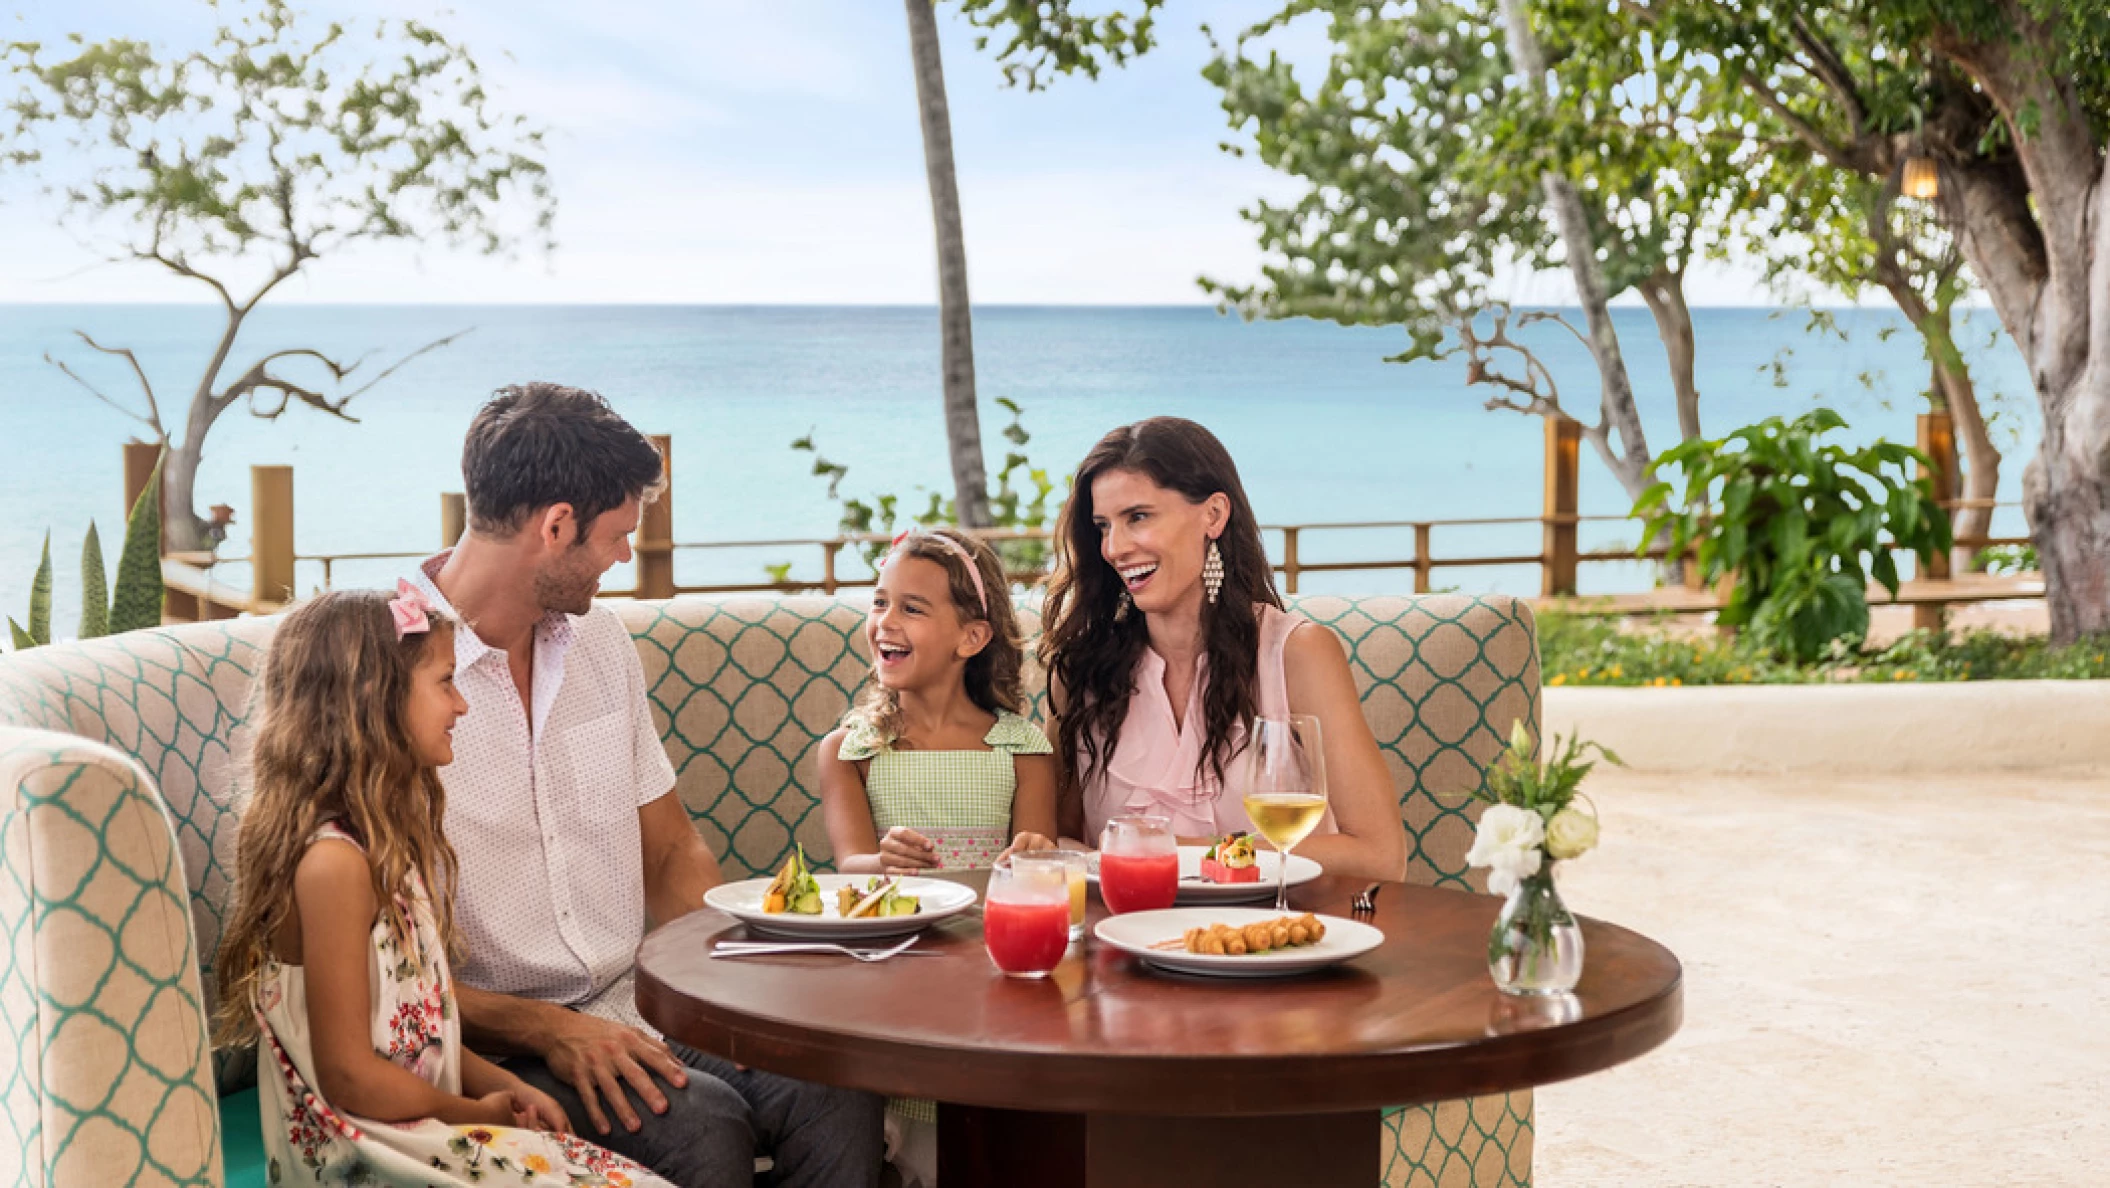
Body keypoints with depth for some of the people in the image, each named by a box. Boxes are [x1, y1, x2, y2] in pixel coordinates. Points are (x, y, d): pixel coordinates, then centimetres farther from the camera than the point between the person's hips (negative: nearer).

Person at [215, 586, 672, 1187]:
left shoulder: (385, 843, 12)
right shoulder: (334, 863, -19)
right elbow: (350, 1075, -18)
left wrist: (502, 1085, 5)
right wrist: (477, 1111, -6)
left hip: (419, 1130, 9)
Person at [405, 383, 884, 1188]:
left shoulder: (598, 640, 12)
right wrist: (547, 1031, -23)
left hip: (633, 1005, 6)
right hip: (492, 1040, -6)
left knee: (837, 1096, -21)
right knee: (699, 1123, -31)